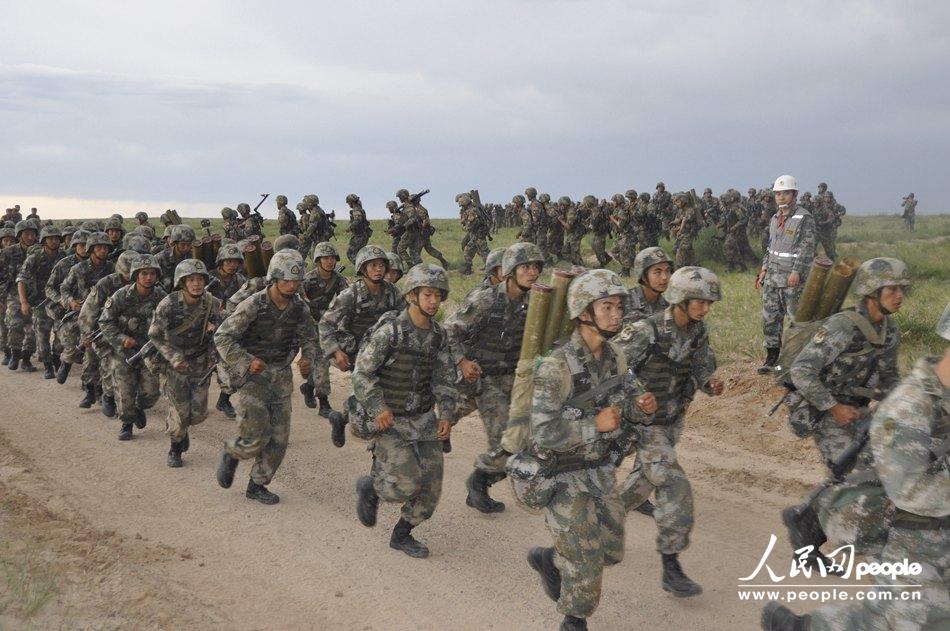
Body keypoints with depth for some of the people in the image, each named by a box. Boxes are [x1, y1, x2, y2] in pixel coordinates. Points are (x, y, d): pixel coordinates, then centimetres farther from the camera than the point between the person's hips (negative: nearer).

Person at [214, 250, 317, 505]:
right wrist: (247, 361, -30)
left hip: (281, 378, 5)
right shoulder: (253, 306, -19)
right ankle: (231, 453, 24)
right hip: (253, 377, -5)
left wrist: (308, 358, -9)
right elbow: (222, 336, -18)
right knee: (255, 438, -9)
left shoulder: (300, 307, -2)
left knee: (279, 439, 6)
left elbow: (309, 338, 12)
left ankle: (257, 486, 23)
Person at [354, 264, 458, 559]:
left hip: (423, 420, 6)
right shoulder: (390, 331, -17)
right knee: (407, 484, -14)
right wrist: (378, 408, -21)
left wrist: (446, 415, -3)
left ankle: (402, 535, 24)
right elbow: (362, 372, -12)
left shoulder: (438, 335, 2)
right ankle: (369, 486, 18)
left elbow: (443, 379, 8)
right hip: (388, 421, -6)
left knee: (430, 486, 2)